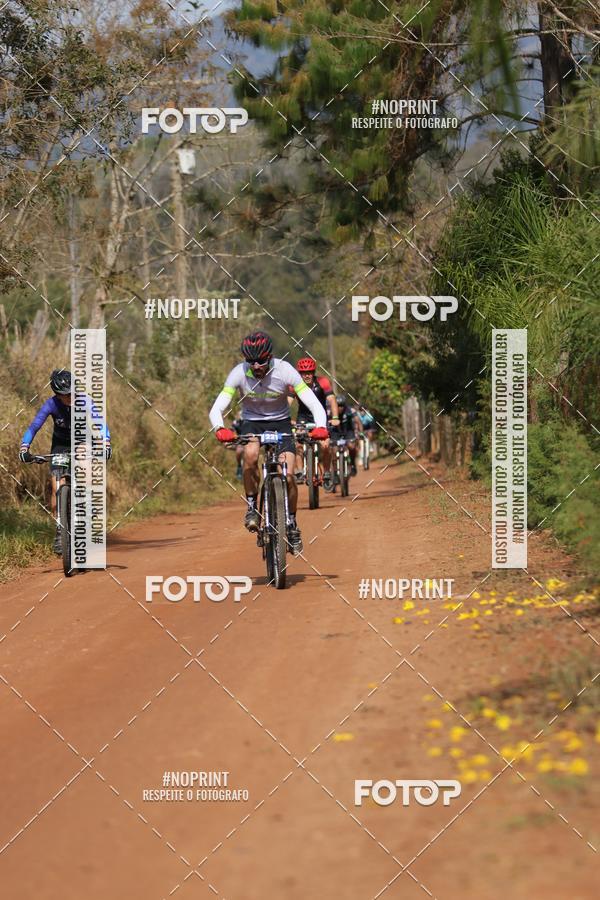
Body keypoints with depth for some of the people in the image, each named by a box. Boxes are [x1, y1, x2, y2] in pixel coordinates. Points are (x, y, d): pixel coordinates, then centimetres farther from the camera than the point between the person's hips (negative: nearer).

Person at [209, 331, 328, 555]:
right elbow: (216, 409, -28)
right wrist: (220, 429, -50)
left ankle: (292, 525, 8)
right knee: (250, 453, -34)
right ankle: (251, 507, -14)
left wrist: (320, 426, -46)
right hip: (252, 422, 0)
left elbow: (314, 403, -26)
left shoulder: (284, 370, -23)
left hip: (280, 422, 0)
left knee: (288, 475, -16)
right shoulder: (238, 373, -22)